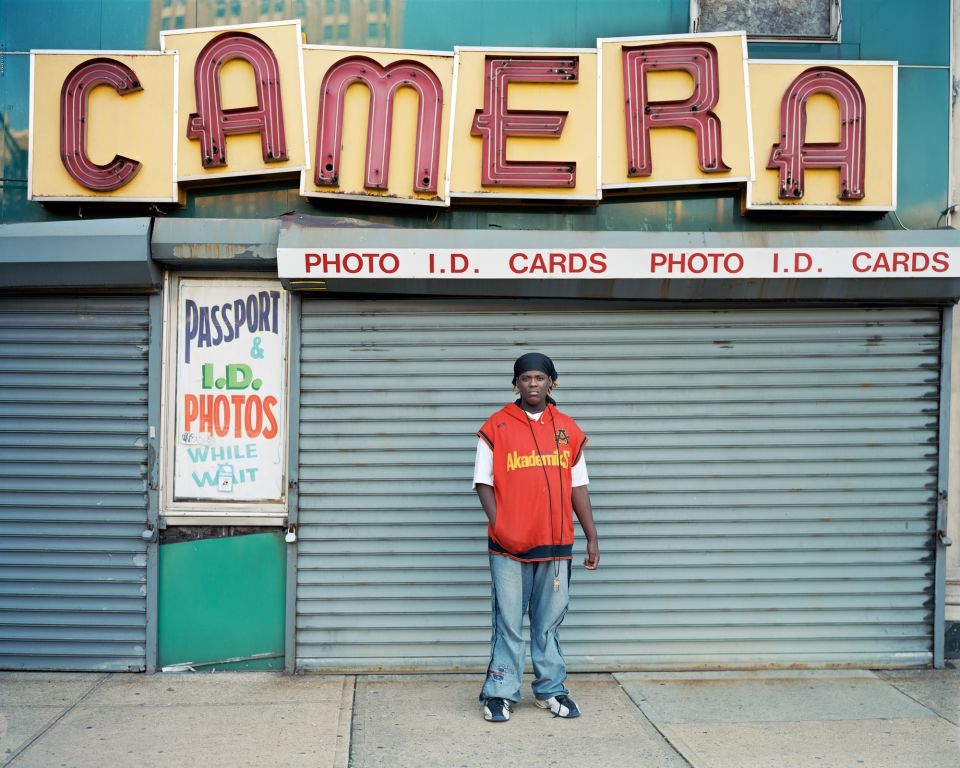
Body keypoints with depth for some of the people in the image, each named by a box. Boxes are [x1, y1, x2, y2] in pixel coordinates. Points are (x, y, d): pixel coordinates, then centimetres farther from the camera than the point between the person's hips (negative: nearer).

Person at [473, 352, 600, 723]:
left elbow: (578, 486, 12)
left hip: (556, 544, 3)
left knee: (549, 622, 10)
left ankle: (551, 690, 21)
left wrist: (592, 538, 9)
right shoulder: (496, 427, 1)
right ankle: (500, 694, 10)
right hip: (508, 546, -2)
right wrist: (497, 525, -11)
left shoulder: (568, 429, 9)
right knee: (508, 623, 1)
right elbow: (483, 482, 1)